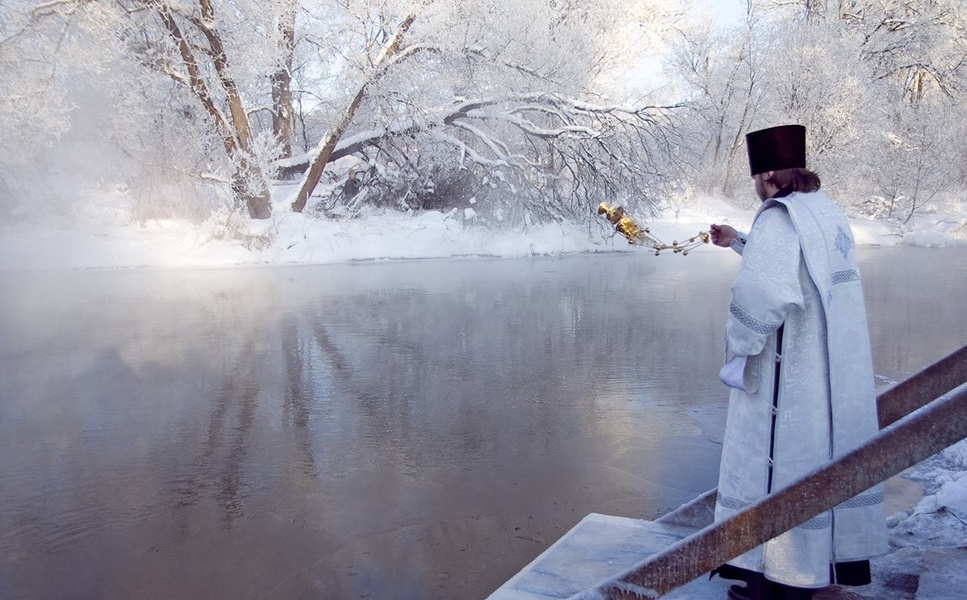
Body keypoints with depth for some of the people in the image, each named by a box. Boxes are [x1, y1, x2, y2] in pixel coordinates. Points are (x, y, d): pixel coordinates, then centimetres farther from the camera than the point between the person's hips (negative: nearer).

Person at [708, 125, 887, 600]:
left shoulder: (779, 218, -19)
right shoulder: (827, 213, 9)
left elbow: (763, 292, -31)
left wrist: (738, 343, -15)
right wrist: (738, 242, 32)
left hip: (789, 378, -9)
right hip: (837, 374, 9)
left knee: (780, 461, 2)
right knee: (829, 455, 18)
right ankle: (842, 558, 33)